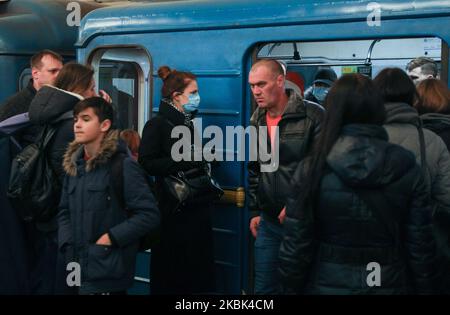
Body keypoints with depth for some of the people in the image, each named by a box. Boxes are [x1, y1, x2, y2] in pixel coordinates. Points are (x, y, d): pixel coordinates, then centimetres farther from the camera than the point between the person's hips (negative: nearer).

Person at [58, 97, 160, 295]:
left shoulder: (123, 166, -11)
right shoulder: (74, 165, 11)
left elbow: (149, 215, -16)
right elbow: (64, 211, 15)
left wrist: (110, 238, -17)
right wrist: (67, 244, -1)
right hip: (78, 266, 7)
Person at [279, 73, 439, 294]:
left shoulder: (312, 169, -11)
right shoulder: (407, 168, -7)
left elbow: (295, 246, -9)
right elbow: (421, 245, -5)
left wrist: (290, 288, 2)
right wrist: (424, 288, 7)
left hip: (327, 286, -1)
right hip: (389, 285, 1)